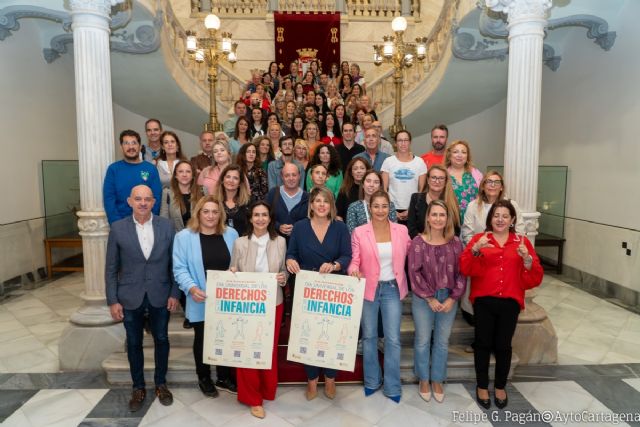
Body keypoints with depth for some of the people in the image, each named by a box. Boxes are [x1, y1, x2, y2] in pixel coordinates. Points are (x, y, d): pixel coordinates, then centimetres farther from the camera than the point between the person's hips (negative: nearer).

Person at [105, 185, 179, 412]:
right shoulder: (117, 228, -6)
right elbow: (111, 268, -2)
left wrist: (174, 293, -3)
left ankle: (161, 383, 35)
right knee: (134, 343, 14)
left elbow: (174, 262, 0)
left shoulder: (167, 226, -5)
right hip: (130, 297, 0)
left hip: (160, 295, 1)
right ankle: (138, 387, 34)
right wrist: (112, 300, -4)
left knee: (161, 339, 14)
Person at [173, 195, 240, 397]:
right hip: (201, 302, -3)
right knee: (202, 339, 14)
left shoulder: (231, 234, 2)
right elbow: (180, 269, -9)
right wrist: (191, 288, -24)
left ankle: (224, 377, 34)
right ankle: (204, 379, 34)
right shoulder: (184, 236, -7)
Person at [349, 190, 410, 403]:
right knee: (369, 336, 14)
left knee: (393, 338, 4)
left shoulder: (402, 230, -2)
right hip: (368, 289, 0)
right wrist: (354, 270, -28)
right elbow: (355, 260, -8)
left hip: (392, 289, 1)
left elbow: (409, 256, 9)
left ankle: (393, 386, 21)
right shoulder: (359, 232, -7)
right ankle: (372, 381, 32)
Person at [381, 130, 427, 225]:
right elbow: (384, 189, 1)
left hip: (413, 210, 1)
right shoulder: (388, 161, 2)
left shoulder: (419, 162, 4)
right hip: (393, 209, -1)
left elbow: (422, 189, 4)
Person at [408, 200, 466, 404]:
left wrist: (452, 298, -8)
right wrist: (430, 298, -13)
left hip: (449, 298, 2)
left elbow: (461, 273, -1)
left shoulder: (455, 242, -1)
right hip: (423, 299, -2)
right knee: (423, 340, 10)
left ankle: (437, 381, 31)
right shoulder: (418, 242, -8)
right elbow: (414, 273, -11)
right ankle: (424, 380, 29)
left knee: (442, 341, 13)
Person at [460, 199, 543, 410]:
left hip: (510, 302, 1)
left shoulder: (522, 242, 7)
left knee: (503, 345, 9)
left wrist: (527, 258, -15)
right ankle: (482, 386, 25)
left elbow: (535, 278, 2)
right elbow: (464, 268, -10)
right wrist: (475, 249, -25)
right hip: (483, 300, -1)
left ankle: (500, 387, 30)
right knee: (483, 343, 7)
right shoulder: (479, 238, 2)